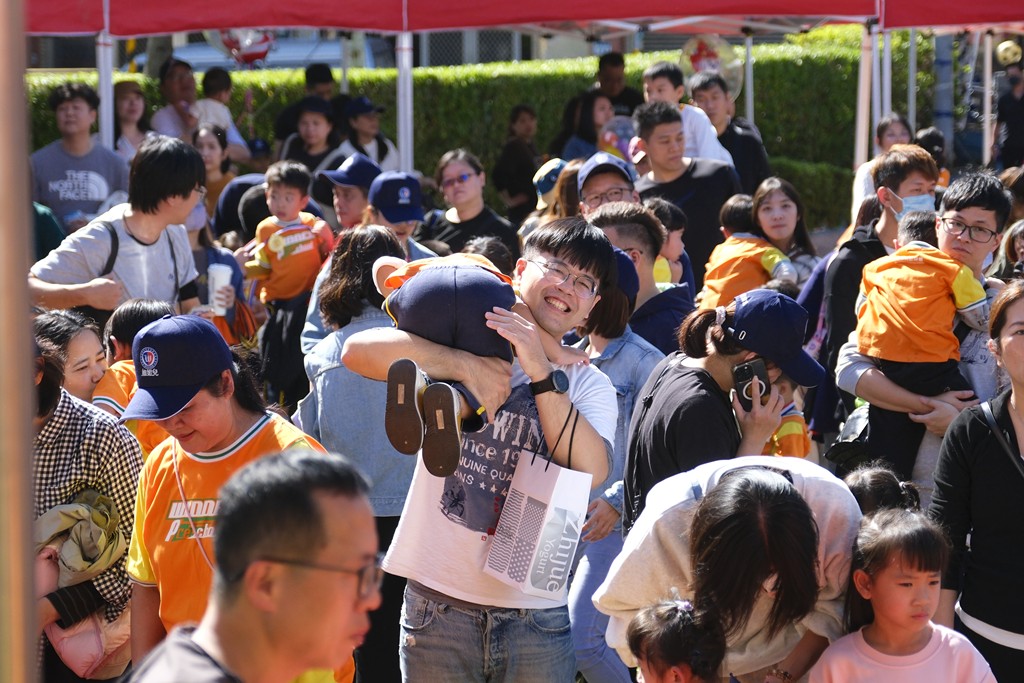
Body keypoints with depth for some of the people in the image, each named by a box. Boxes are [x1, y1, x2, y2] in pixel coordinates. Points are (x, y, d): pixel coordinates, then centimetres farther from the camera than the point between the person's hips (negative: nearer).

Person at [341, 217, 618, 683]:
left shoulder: (590, 386, 8)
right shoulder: (458, 342, 2)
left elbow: (591, 472, -12)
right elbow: (358, 350, -14)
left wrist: (541, 373, -18)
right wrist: (467, 366, -20)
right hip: (438, 604, -1)